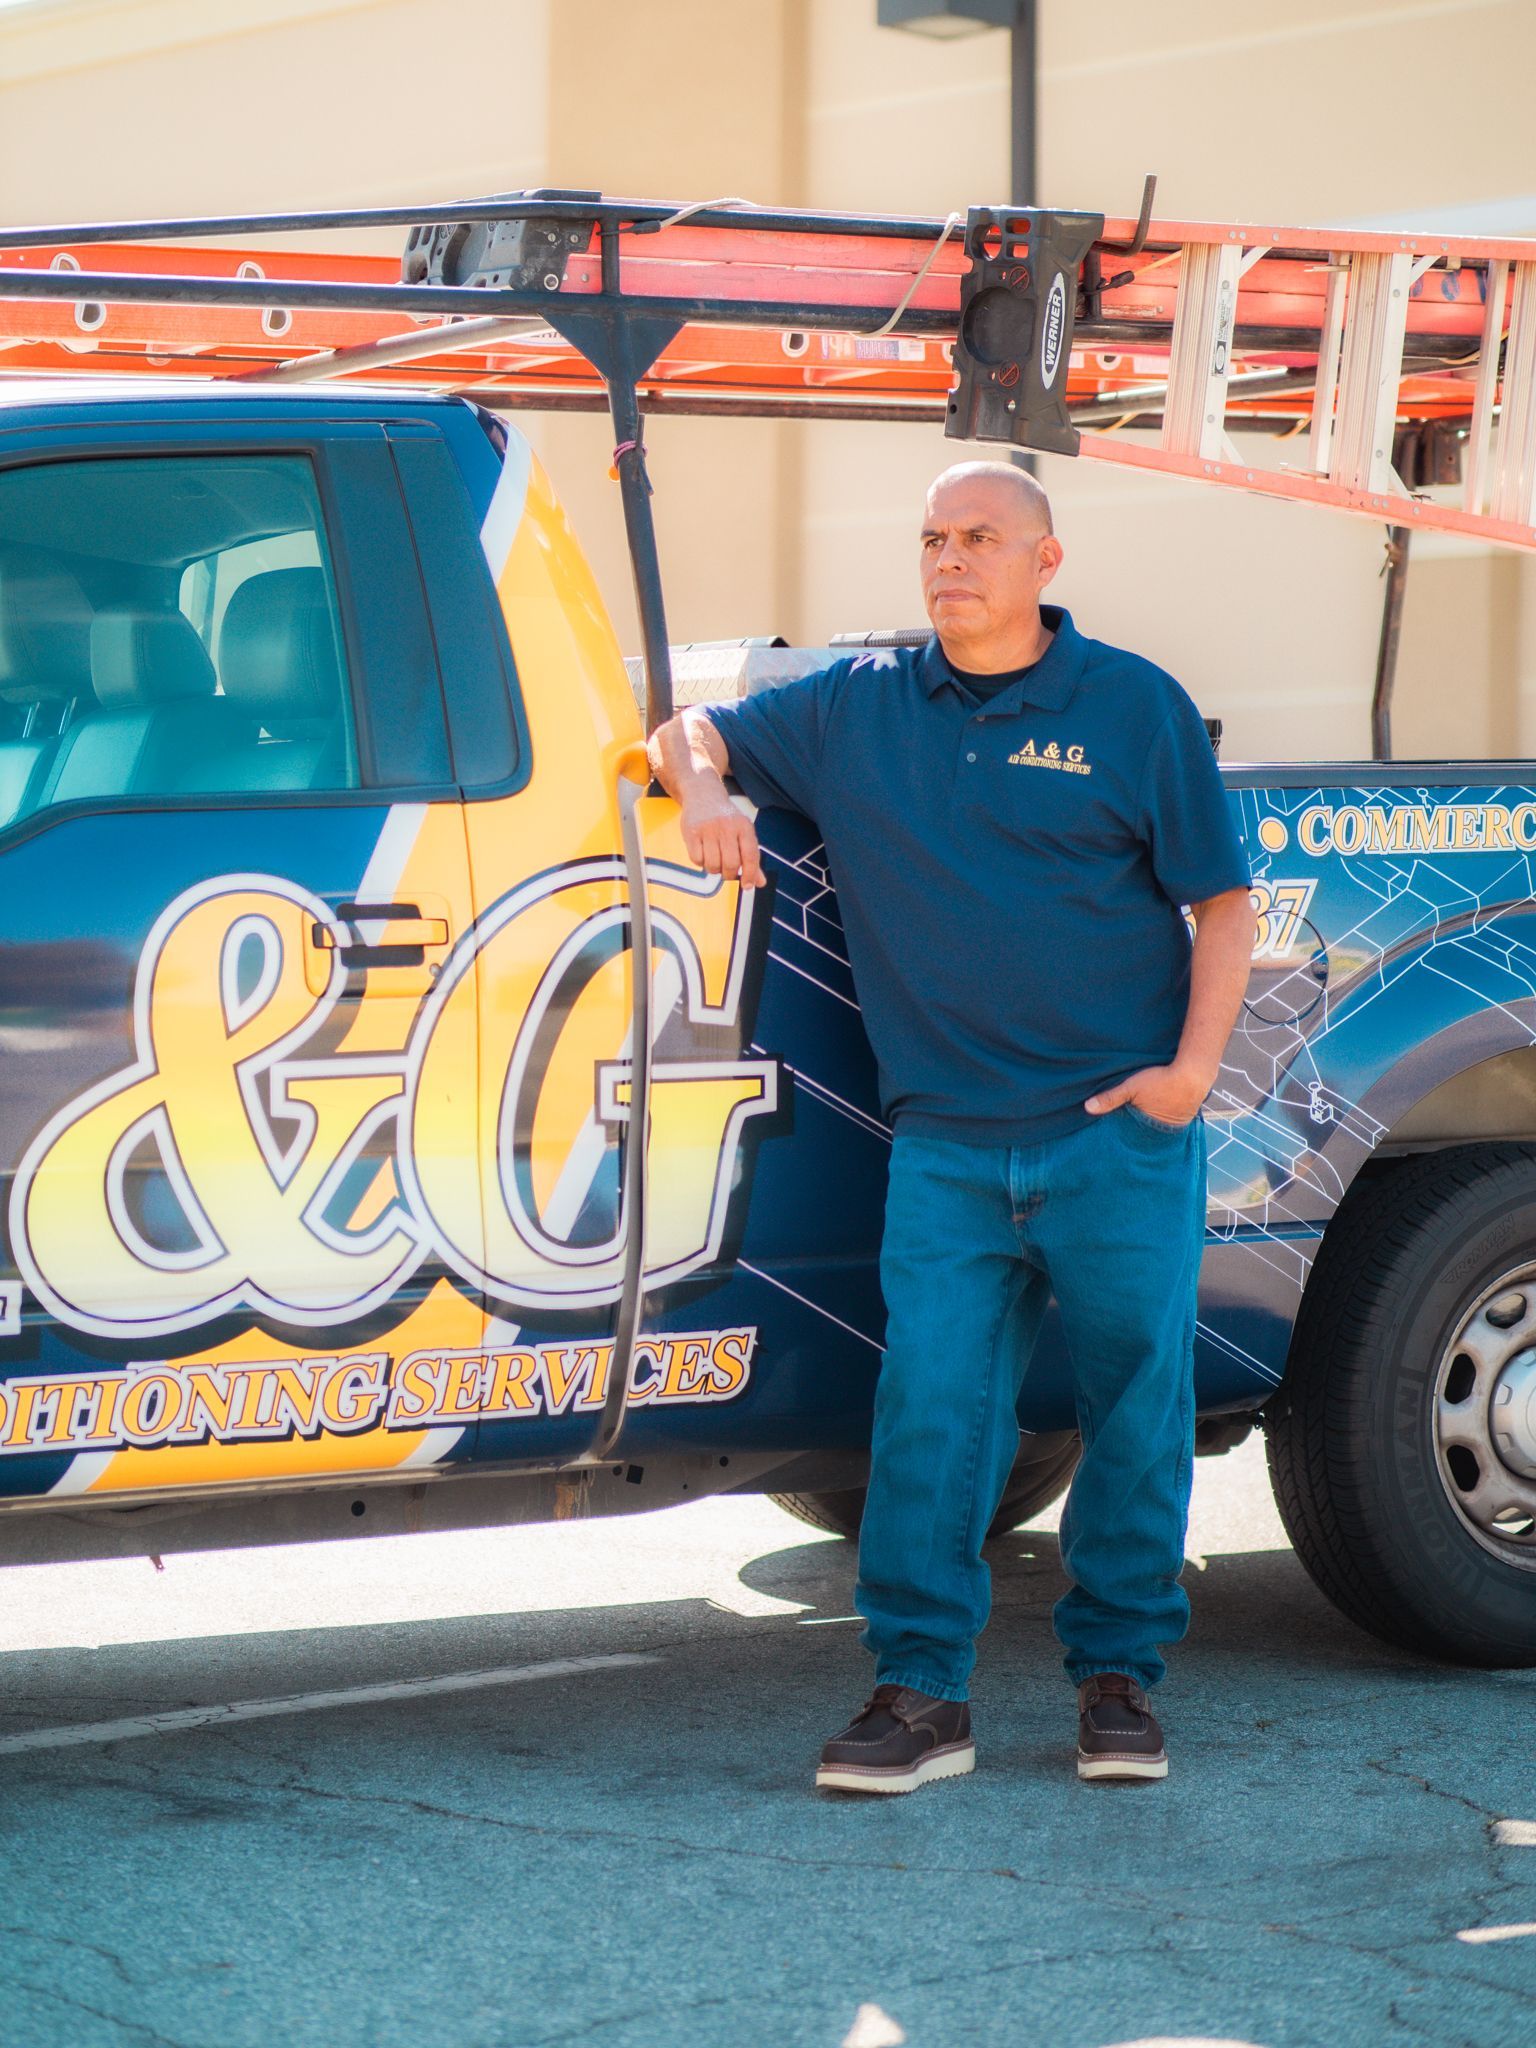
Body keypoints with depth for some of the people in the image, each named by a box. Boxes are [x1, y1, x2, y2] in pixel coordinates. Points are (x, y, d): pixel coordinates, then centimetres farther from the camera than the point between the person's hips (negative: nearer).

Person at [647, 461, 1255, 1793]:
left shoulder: (1133, 705, 3)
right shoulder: (857, 708, 11)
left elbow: (1222, 897, 4)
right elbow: (692, 731, 20)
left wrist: (1194, 1063, -8)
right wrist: (703, 793, -4)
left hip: (1119, 1134, -2)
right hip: (946, 1145, 2)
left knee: (1136, 1407, 3)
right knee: (931, 1411, -4)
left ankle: (1118, 1677, 15)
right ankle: (921, 1691, 1)